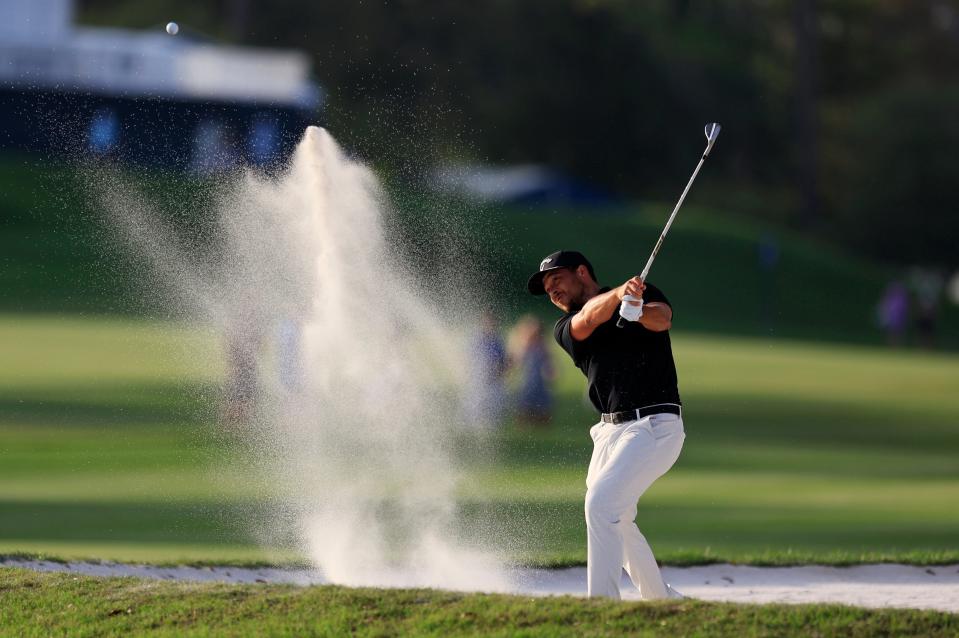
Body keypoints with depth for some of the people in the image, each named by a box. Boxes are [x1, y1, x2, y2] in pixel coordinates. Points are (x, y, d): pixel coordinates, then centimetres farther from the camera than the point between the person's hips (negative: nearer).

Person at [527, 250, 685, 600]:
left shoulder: (645, 294, 2)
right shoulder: (565, 328, 10)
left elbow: (662, 319, -20)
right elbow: (588, 318, -13)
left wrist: (639, 309, -44)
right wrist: (619, 293, -34)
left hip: (654, 426, -7)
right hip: (610, 432, 7)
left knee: (602, 502, -22)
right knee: (615, 519, 17)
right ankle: (662, 600, 34)